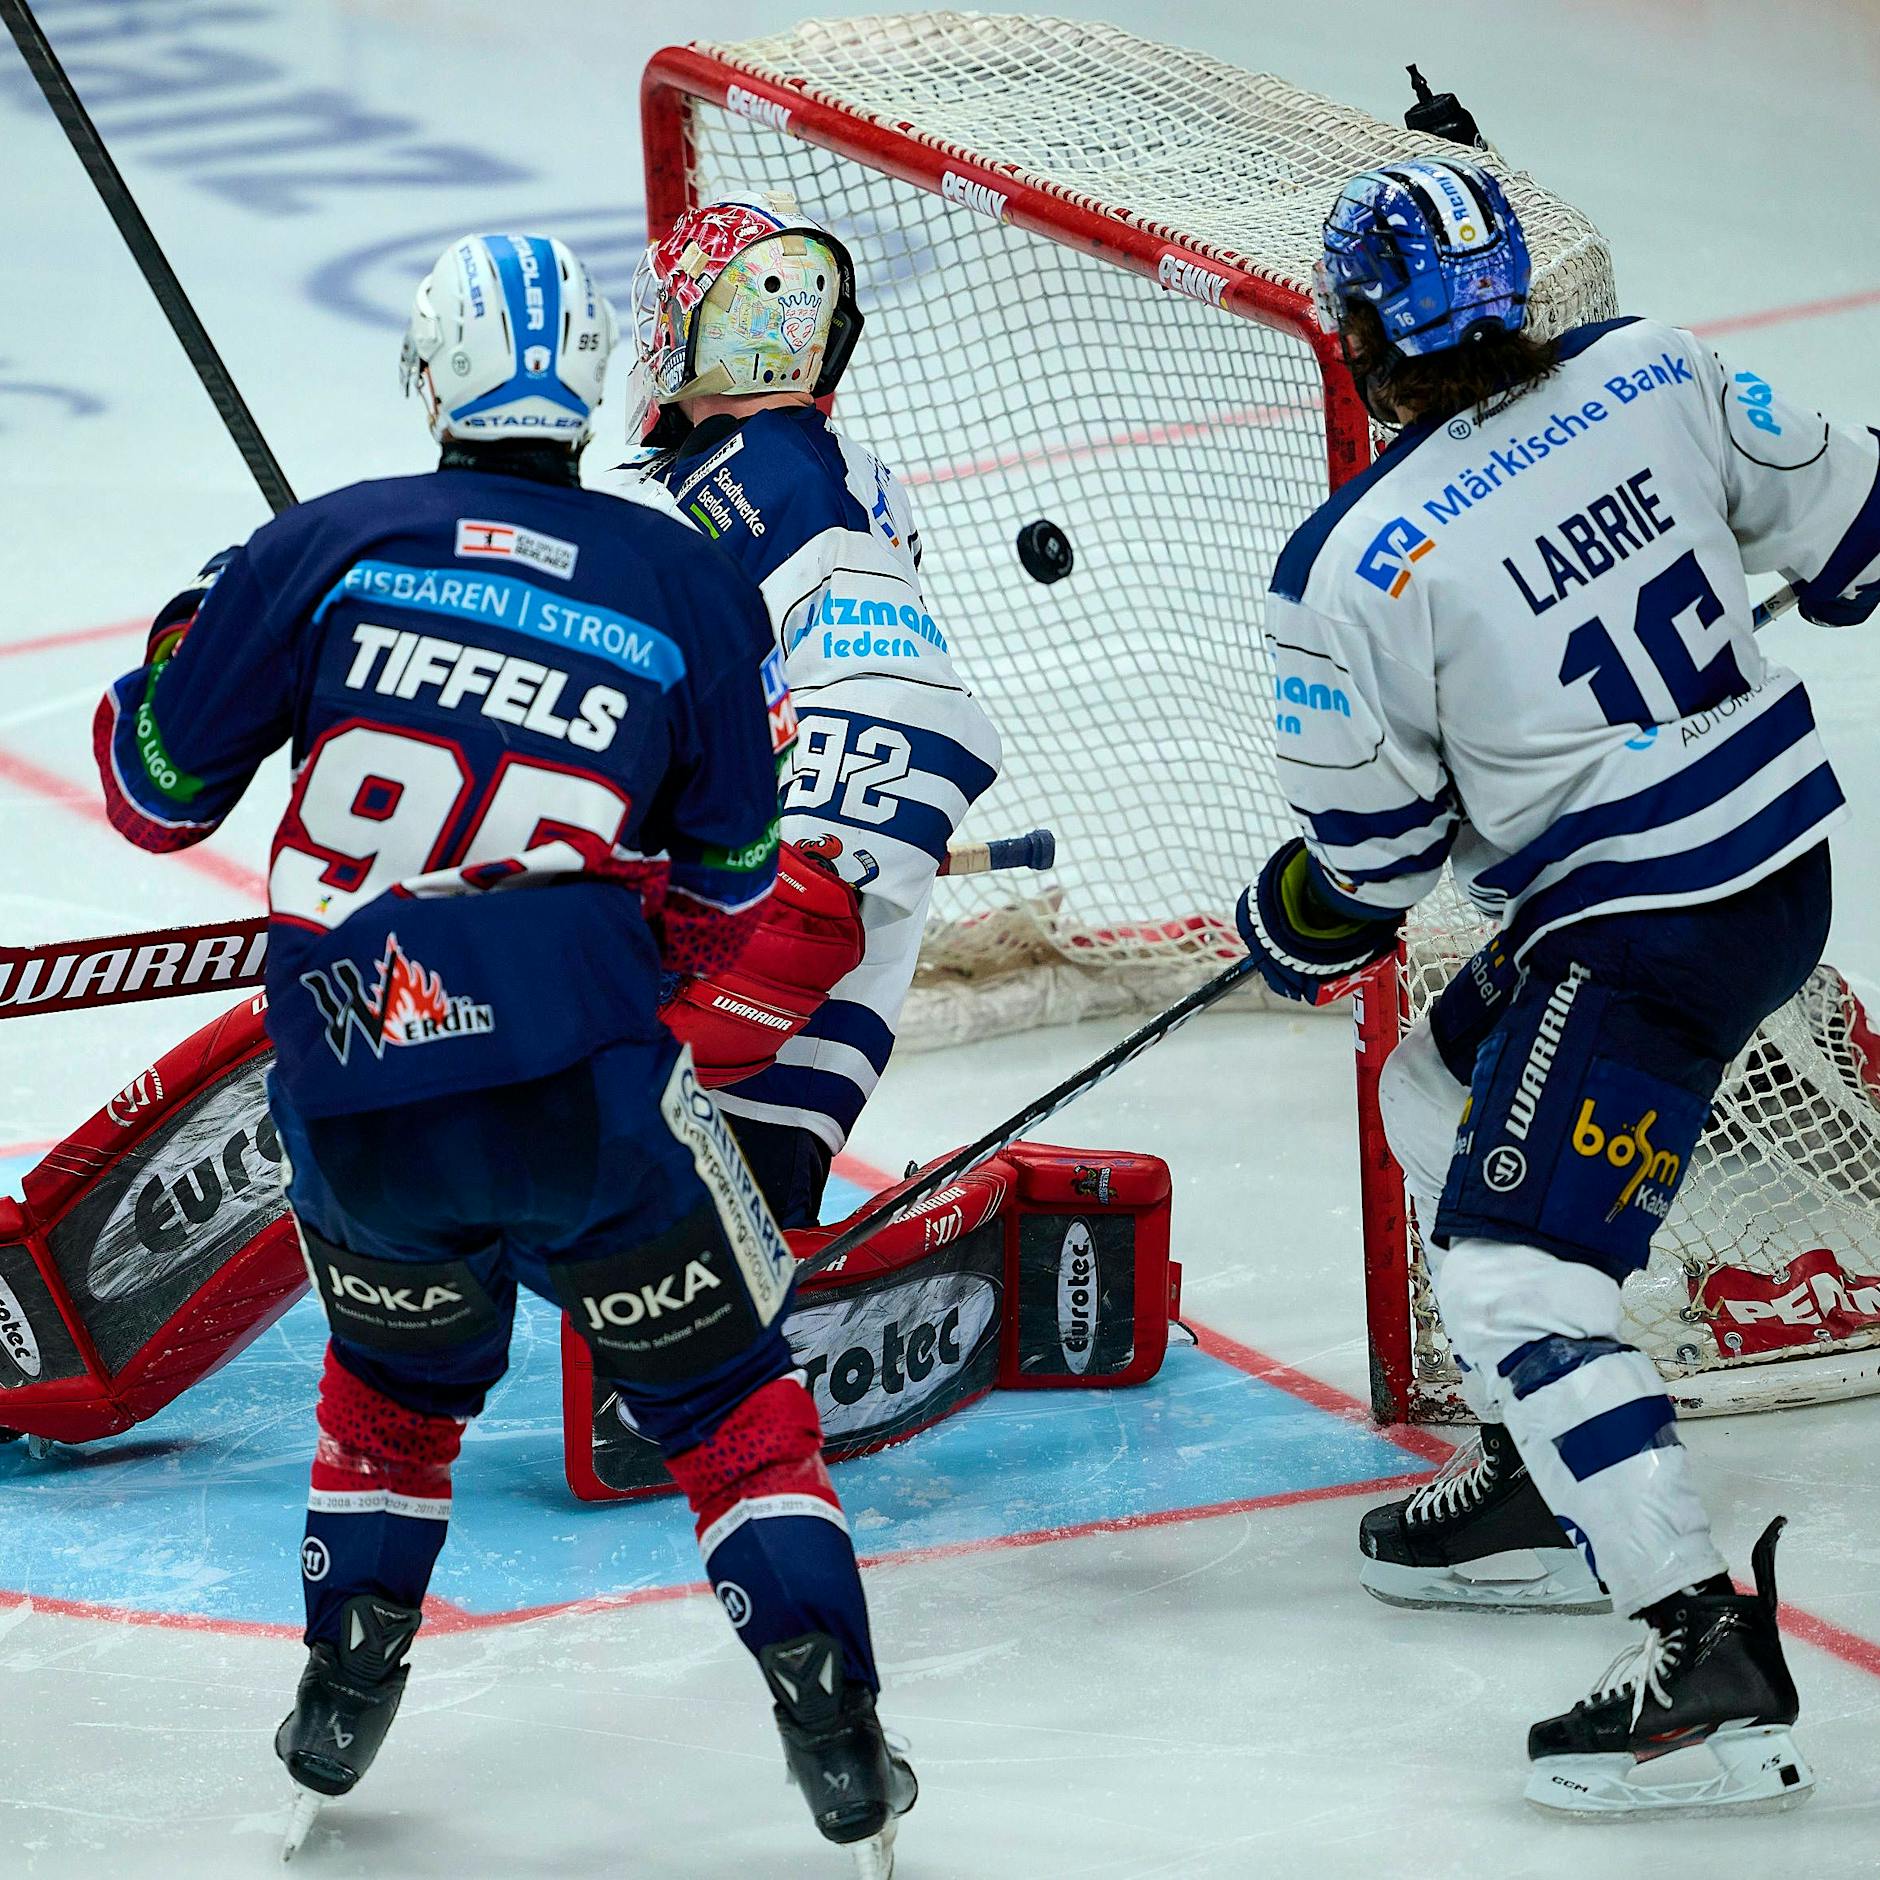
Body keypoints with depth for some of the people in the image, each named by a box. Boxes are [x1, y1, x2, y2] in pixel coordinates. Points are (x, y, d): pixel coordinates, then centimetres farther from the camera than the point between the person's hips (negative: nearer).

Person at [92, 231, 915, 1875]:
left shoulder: (325, 545, 4)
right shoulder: (692, 585, 7)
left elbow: (158, 796, 10)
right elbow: (726, 898, 13)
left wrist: (176, 648, 28)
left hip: (350, 1102, 2)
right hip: (583, 1084, -1)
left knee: (401, 1372, 29)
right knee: (726, 1397, 13)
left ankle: (342, 1703, 32)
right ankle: (838, 1740, 7)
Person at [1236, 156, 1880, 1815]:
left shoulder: (1354, 571, -18)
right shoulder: (1653, 370, -3)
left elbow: (1370, 863, -7)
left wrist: (1295, 928, 16)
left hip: (1644, 934, -9)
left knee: (1509, 1271, -11)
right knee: (1442, 1095, 26)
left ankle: (1714, 1667, -21)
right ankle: (1552, 1488, 35)